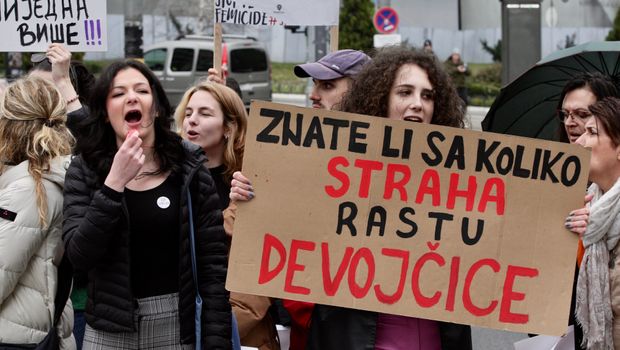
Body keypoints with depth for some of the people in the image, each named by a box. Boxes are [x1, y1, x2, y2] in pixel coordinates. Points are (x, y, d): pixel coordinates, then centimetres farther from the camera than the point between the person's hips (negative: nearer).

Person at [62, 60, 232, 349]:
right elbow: (79, 255, -14)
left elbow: (213, 262, -3)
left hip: (176, 326, 0)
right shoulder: (84, 169, -2)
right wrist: (115, 181, -21)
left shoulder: (189, 167, -2)